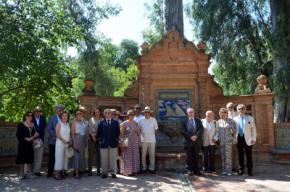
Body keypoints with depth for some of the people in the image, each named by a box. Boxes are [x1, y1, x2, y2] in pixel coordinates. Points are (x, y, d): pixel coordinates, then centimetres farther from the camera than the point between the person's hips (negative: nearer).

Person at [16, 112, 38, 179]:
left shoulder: (33, 125, 12)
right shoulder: (21, 125, -1)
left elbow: (35, 133, 14)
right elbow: (18, 135, -6)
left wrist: (32, 138, -6)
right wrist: (26, 138, -14)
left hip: (30, 144, 4)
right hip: (23, 144, -4)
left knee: (30, 158, 4)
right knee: (22, 158, -2)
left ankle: (29, 173, 10)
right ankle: (21, 174, 5)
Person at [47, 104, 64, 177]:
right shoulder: (51, 118, 2)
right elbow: (49, 129, -5)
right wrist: (56, 135, -14)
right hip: (53, 141, -2)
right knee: (52, 157, 2)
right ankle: (50, 172, 10)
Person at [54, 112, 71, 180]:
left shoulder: (68, 124, 14)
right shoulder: (59, 124, -2)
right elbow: (57, 134, -10)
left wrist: (69, 141, 2)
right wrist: (63, 140, -19)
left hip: (67, 143, 6)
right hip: (60, 143, -6)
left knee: (66, 158, 4)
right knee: (59, 157, -7)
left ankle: (62, 172, 10)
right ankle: (56, 173, -3)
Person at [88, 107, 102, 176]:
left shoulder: (102, 120, 7)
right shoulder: (91, 119, 8)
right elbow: (89, 129, 3)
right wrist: (92, 135, -10)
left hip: (99, 138, 0)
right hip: (92, 138, 0)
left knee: (98, 154, 2)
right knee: (91, 153, -2)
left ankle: (98, 170, 8)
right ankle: (89, 170, 5)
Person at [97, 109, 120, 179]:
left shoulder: (115, 122, 9)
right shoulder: (101, 122, 6)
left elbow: (118, 132, 9)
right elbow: (98, 133, 7)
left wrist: (116, 140, 2)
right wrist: (101, 140, 2)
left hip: (113, 143, 0)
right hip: (104, 143, 0)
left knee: (113, 159, 3)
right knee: (104, 159, 5)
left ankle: (113, 173, 11)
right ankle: (104, 172, 15)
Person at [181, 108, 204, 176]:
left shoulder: (198, 120, 11)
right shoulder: (185, 121, 4)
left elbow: (201, 129, 1)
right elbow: (183, 131, -4)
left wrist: (196, 136, -13)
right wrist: (190, 137, -13)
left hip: (197, 141, 2)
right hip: (188, 141, -1)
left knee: (196, 156, 6)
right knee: (189, 157, 2)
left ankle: (196, 170, 12)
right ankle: (190, 170, 10)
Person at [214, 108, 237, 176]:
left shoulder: (231, 121, -3)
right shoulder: (219, 121, 7)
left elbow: (234, 131, 3)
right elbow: (218, 131, 8)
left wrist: (234, 139, 3)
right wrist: (216, 138, -6)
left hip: (228, 141, -4)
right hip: (221, 141, 4)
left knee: (228, 156, -5)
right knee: (223, 156, 7)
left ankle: (229, 171, 3)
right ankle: (224, 170, 15)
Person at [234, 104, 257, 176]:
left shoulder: (250, 118, 8)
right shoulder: (235, 119, 11)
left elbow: (253, 129, 6)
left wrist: (254, 139, -3)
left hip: (247, 139, -1)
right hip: (239, 138, 1)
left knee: (249, 155, 0)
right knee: (240, 155, 6)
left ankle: (250, 170, 8)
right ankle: (241, 169, 15)